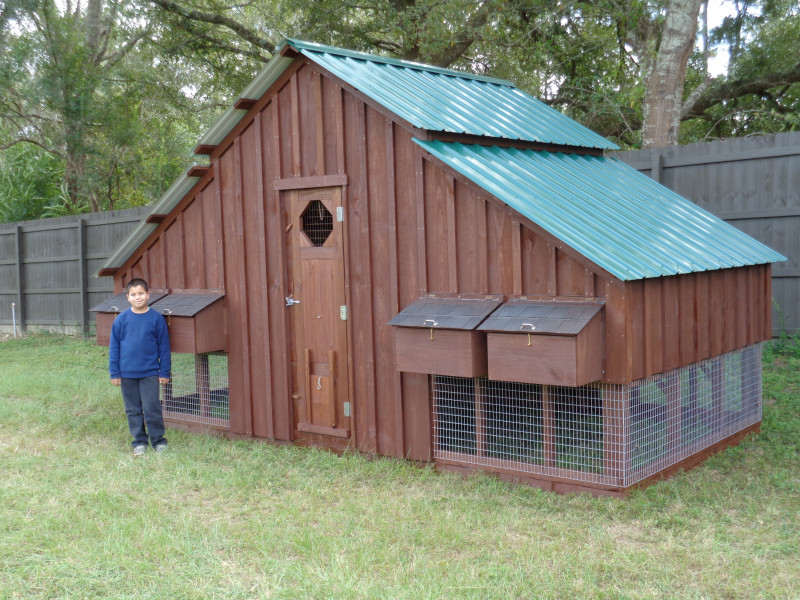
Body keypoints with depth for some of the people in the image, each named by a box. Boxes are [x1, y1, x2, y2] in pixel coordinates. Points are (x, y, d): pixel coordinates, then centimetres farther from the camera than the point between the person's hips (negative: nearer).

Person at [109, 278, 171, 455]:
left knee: (152, 407, -5)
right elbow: (113, 347, 5)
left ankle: (158, 440, 10)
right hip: (127, 373, 2)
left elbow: (164, 346, 2)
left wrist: (164, 372, 1)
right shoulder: (121, 319, 0)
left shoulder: (156, 318, -3)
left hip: (150, 373, -2)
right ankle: (139, 442, 22)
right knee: (133, 410, 10)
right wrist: (114, 372, 3)